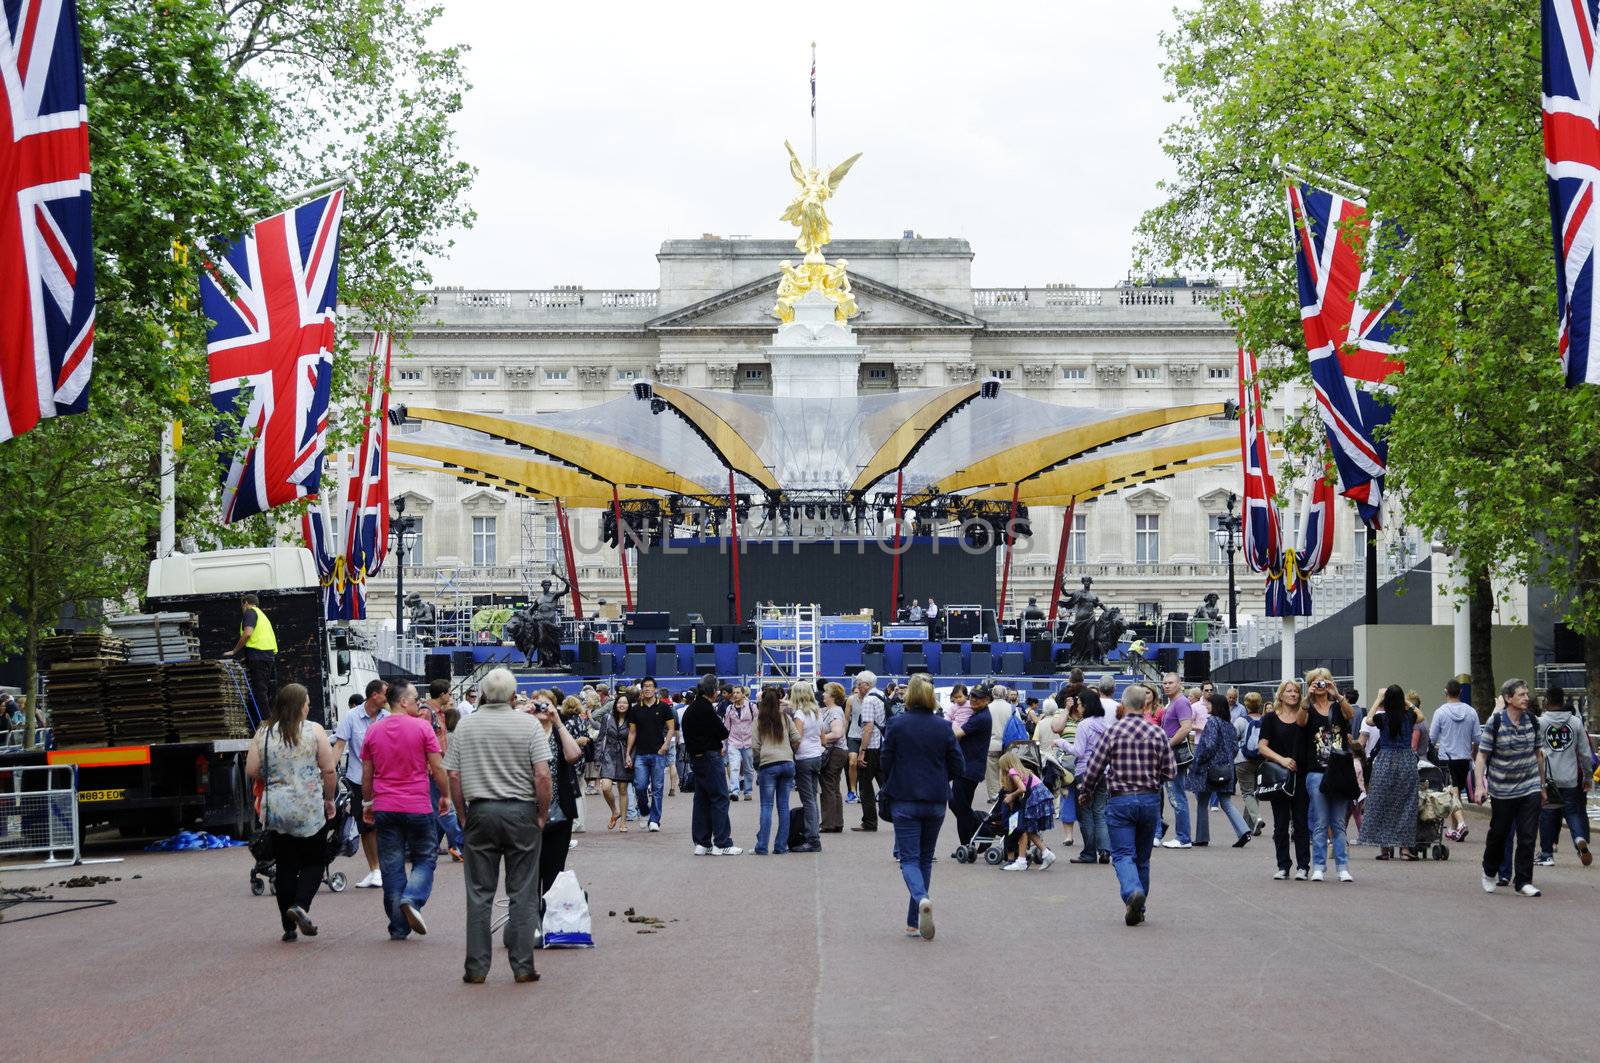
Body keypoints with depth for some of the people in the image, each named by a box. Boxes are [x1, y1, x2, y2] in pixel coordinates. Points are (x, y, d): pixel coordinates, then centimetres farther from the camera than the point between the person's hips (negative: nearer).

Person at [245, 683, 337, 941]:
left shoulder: (264, 734, 2)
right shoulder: (314, 731, -5)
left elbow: (251, 771, 1)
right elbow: (329, 770, -7)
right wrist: (329, 799, 6)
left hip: (276, 811, 3)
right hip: (309, 810, -3)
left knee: (285, 866, 9)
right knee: (314, 861, 9)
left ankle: (289, 927, 9)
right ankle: (301, 905, -15)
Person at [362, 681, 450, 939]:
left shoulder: (374, 731, 7)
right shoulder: (422, 727, -5)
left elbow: (366, 773, 11)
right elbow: (437, 767, -5)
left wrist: (367, 803, 22)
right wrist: (445, 796, 7)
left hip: (385, 809, 3)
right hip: (418, 806, -3)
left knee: (392, 867, 7)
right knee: (425, 859, 12)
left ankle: (399, 928, 7)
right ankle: (412, 899, -14)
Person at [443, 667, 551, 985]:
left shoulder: (465, 725, 2)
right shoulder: (529, 725, -4)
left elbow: (453, 775, 1)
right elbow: (542, 775, -11)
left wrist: (463, 815, 10)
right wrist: (542, 814, 0)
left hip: (480, 812, 1)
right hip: (521, 813, -1)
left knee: (479, 894, 6)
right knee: (522, 894, 4)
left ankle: (477, 967, 6)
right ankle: (522, 966, 3)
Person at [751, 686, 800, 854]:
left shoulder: (759, 720, 1)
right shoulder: (786, 718, 6)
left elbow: (756, 746, 0)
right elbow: (797, 739, 4)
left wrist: (757, 764, 14)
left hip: (768, 764, -2)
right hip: (787, 763, 2)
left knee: (767, 806, 0)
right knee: (783, 806, 6)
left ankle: (762, 846, -7)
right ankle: (781, 845, 6)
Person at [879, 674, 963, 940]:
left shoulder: (897, 724, -9)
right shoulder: (943, 727, -3)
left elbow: (885, 761, -4)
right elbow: (959, 768, -1)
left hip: (904, 801, -3)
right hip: (936, 801, 3)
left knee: (909, 858, -1)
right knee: (925, 858, 15)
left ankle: (922, 899, -32)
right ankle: (914, 923, 17)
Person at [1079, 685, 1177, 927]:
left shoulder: (1113, 731, -7)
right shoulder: (1157, 733, 0)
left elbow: (1094, 768, -5)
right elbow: (1171, 772, 2)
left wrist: (1086, 792, 14)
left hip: (1119, 800, -3)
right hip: (1150, 799, 3)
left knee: (1123, 854, -5)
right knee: (1142, 858, 15)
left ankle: (1133, 892, -32)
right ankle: (1138, 909, 21)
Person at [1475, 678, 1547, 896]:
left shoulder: (1531, 721, 2)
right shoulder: (1495, 722, -11)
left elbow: (1538, 754, 13)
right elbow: (1482, 754, -8)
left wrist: (1542, 785, 17)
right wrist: (1480, 786, -15)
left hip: (1530, 787, 3)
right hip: (1502, 788, -3)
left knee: (1527, 836, -5)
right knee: (1499, 832, 9)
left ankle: (1523, 881, 1)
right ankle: (1490, 873, 33)